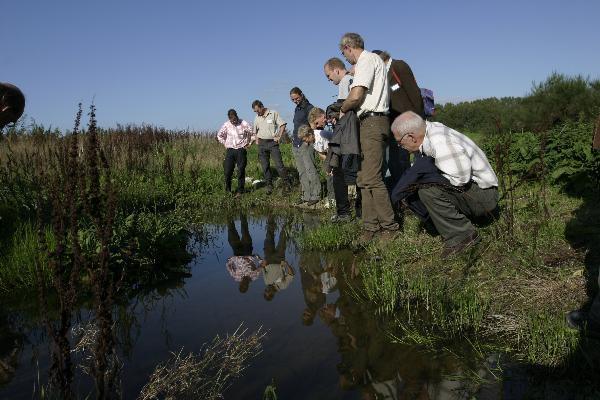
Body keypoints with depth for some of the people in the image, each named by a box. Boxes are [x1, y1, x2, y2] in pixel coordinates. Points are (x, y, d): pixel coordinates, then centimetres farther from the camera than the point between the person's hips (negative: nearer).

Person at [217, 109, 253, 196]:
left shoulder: (244, 124, -6)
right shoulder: (226, 125, 1)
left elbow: (252, 133, 5)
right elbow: (219, 135, 17)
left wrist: (248, 143, 6)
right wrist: (225, 144, 11)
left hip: (241, 150, -1)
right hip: (230, 150, 2)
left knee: (241, 171, 0)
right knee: (227, 171, -4)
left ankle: (239, 191, 9)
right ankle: (228, 190, 13)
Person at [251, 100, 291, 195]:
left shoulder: (273, 113, -2)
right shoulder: (257, 118, 12)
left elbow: (282, 125, -4)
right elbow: (254, 131, 24)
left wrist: (279, 137, -9)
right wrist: (256, 140, 11)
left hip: (272, 142, -5)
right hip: (262, 144, 5)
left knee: (279, 164, -9)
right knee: (265, 166, 5)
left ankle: (286, 183, 1)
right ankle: (269, 185, 13)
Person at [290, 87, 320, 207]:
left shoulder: (309, 108, -5)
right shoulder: (297, 109, 19)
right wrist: (294, 137, 15)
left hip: (305, 144, -8)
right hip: (296, 145, 8)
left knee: (310, 170, -10)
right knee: (301, 172, 8)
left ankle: (315, 196, -6)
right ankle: (306, 196, 12)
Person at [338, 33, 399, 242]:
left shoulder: (366, 60, -5)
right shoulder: (373, 60, 26)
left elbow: (355, 96, -16)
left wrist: (342, 109, 2)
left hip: (372, 122, -10)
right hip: (370, 124, 10)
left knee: (371, 178, -14)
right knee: (364, 178, 7)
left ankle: (389, 226, -9)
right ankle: (371, 226, 8)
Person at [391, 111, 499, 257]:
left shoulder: (442, 145, -27)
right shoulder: (432, 130, 2)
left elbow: (461, 179, -27)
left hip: (484, 194, -10)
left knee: (427, 189, -29)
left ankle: (461, 236, -14)